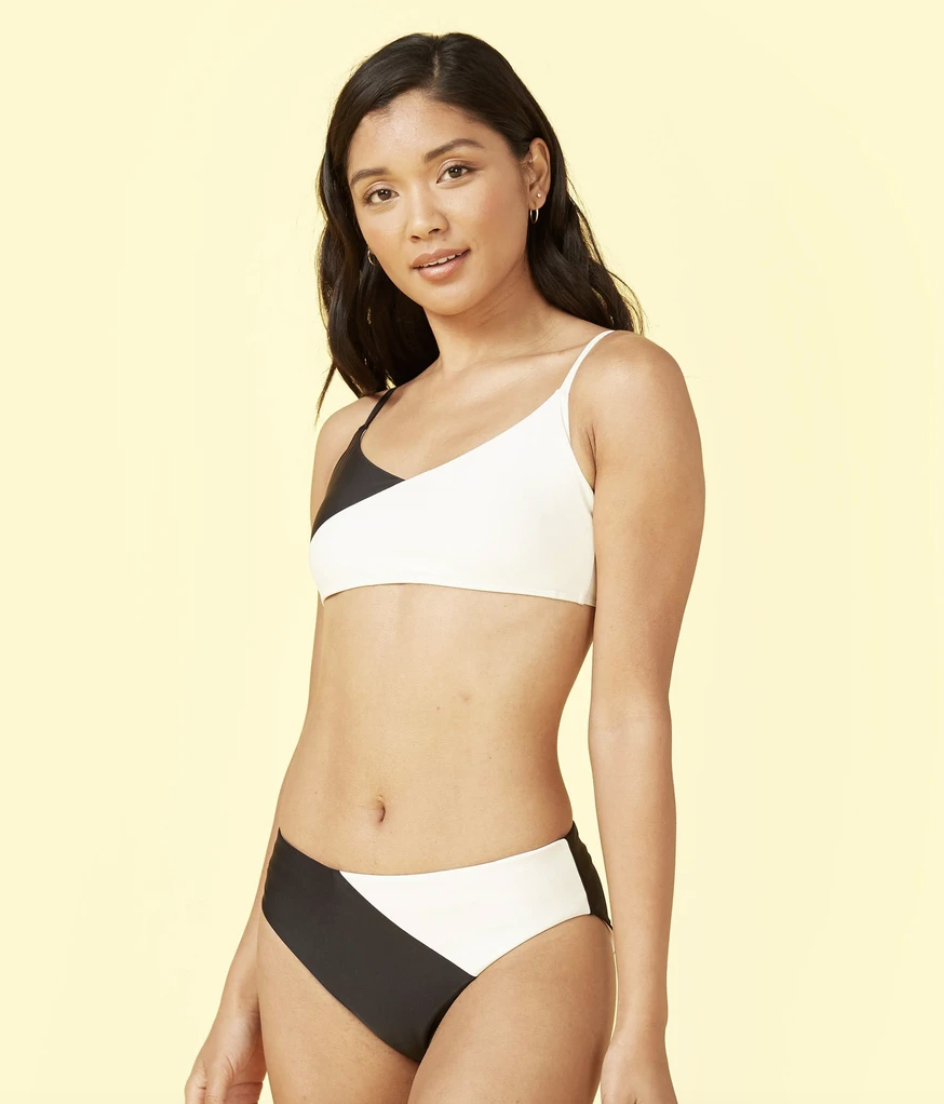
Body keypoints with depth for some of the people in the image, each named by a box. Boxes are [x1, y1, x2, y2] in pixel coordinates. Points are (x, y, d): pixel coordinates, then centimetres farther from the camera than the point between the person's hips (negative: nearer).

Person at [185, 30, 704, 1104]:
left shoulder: (617, 387, -2)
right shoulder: (353, 432, 12)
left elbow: (630, 712, -7)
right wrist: (245, 987, 16)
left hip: (513, 936, -5)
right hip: (316, 930, 5)